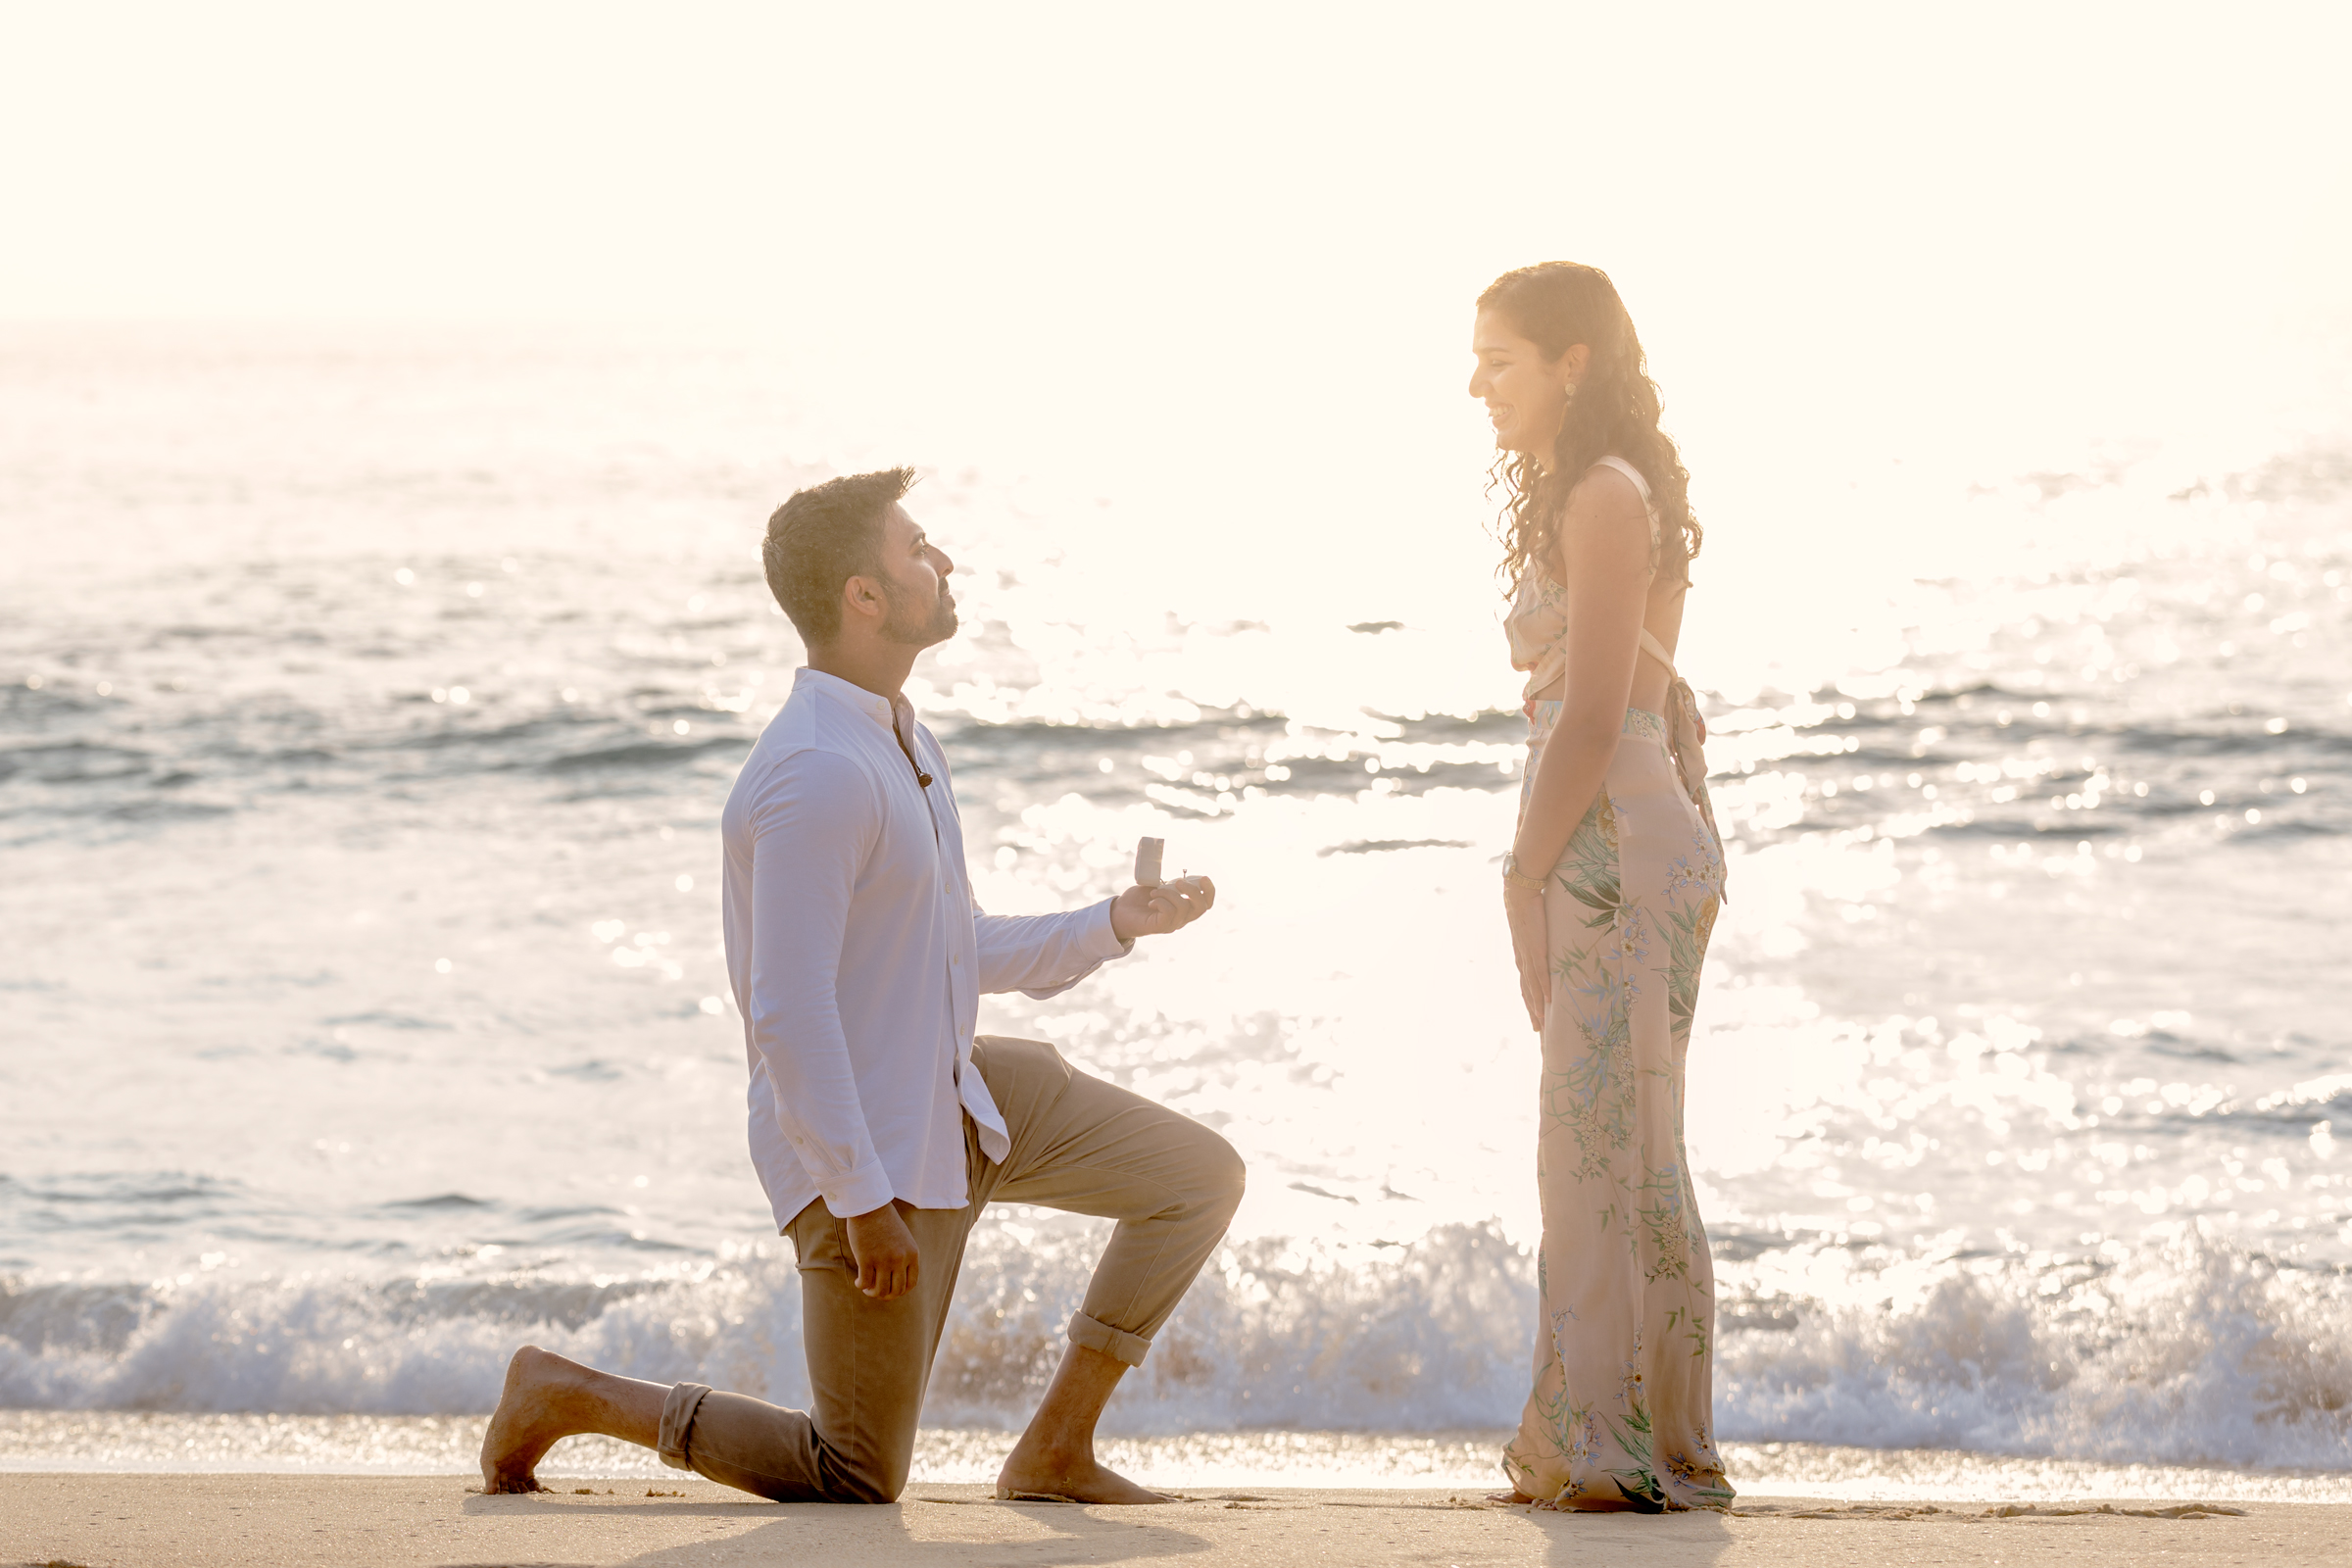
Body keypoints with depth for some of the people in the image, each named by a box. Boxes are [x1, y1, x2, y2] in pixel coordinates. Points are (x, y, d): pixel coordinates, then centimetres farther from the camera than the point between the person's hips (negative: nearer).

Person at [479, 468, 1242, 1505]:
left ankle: (1057, 1448, 11)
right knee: (859, 1482, 1)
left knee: (1203, 1177, 6)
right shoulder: (819, 774, -26)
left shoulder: (901, 742, 8)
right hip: (865, 1146, -9)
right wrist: (863, 1201, -25)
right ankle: (564, 1396, 13)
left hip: (962, 1095, 9)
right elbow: (789, 1015, -28)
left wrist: (1114, 924, 8)